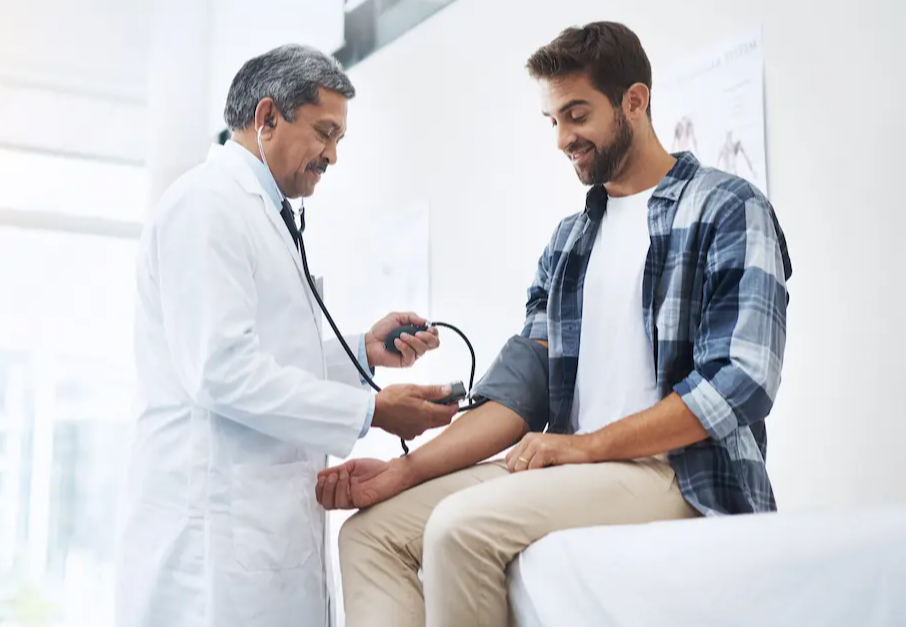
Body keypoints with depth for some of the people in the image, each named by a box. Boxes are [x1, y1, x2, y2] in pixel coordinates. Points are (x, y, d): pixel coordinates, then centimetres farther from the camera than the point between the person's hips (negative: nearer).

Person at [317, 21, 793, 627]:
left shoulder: (728, 212, -2)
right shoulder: (568, 241, 17)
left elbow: (741, 381, -13)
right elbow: (524, 383, 9)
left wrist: (587, 445, -16)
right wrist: (406, 471, -4)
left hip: (682, 472, -7)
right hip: (574, 468, 7)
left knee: (463, 525, -29)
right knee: (372, 530, -5)